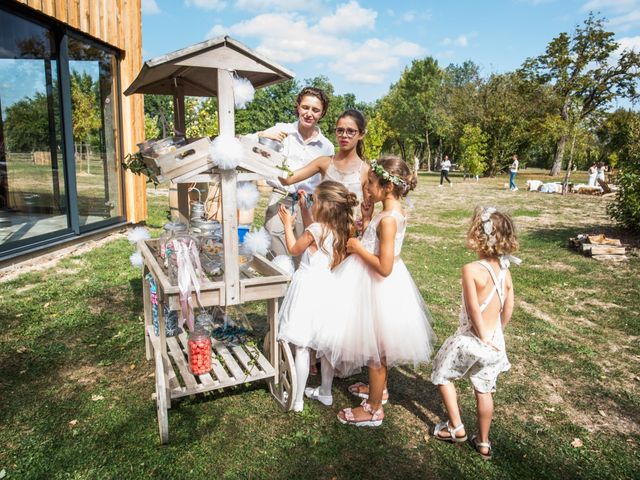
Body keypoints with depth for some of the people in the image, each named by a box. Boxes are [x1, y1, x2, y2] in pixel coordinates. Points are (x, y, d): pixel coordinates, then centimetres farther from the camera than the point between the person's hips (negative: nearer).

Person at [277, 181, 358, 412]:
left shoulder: (316, 229, -20)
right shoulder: (342, 230, 1)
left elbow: (294, 249, -4)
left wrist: (287, 223, 8)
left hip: (308, 289, -7)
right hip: (326, 287, 8)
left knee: (302, 348, 4)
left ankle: (297, 399, 16)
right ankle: (325, 393, 32)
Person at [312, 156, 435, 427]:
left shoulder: (388, 220, -27)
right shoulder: (393, 211, 3)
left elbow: (384, 267, -29)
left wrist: (357, 247, -20)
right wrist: (360, 243, 5)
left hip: (381, 289, -9)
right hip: (381, 287, 9)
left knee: (375, 350, 7)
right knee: (377, 349, 26)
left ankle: (373, 409, 25)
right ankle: (378, 389, 46)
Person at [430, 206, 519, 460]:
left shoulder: (471, 269, -23)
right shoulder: (505, 271, -3)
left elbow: (474, 309, -22)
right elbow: (508, 310, 4)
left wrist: (482, 336, -9)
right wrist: (495, 333, 16)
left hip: (470, 341, -6)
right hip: (495, 343, 6)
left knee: (443, 375, 18)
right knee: (484, 390, 20)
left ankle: (456, 428, 26)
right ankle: (483, 442, 33)